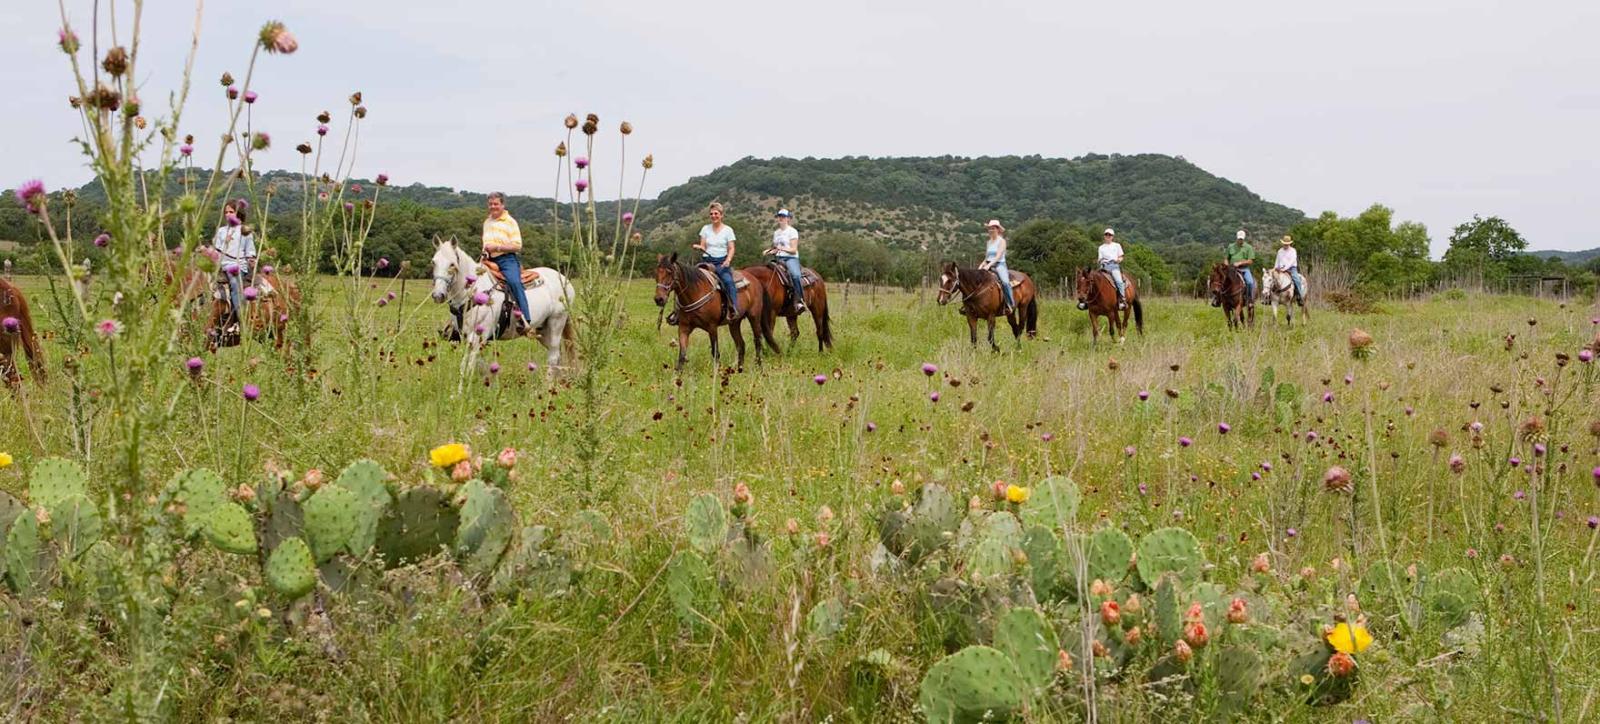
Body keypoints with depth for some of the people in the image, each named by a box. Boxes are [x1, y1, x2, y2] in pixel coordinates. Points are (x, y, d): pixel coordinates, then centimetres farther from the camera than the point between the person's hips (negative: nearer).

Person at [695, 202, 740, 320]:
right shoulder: (705, 228, 12)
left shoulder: (728, 230, 6)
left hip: (722, 262, -3)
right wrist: (698, 247, -12)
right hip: (707, 260, 3)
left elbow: (731, 248, 3)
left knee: (728, 280, -29)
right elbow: (703, 247, 12)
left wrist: (728, 260, -15)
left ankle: (734, 308, -30)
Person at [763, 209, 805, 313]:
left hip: (791, 258, -7)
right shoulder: (776, 233, 20)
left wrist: (783, 248, -21)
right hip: (778, 258, 7)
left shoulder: (792, 231, 2)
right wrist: (769, 251, 4)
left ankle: (799, 302, -41)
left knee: (796, 275, -35)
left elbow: (793, 250, -5)